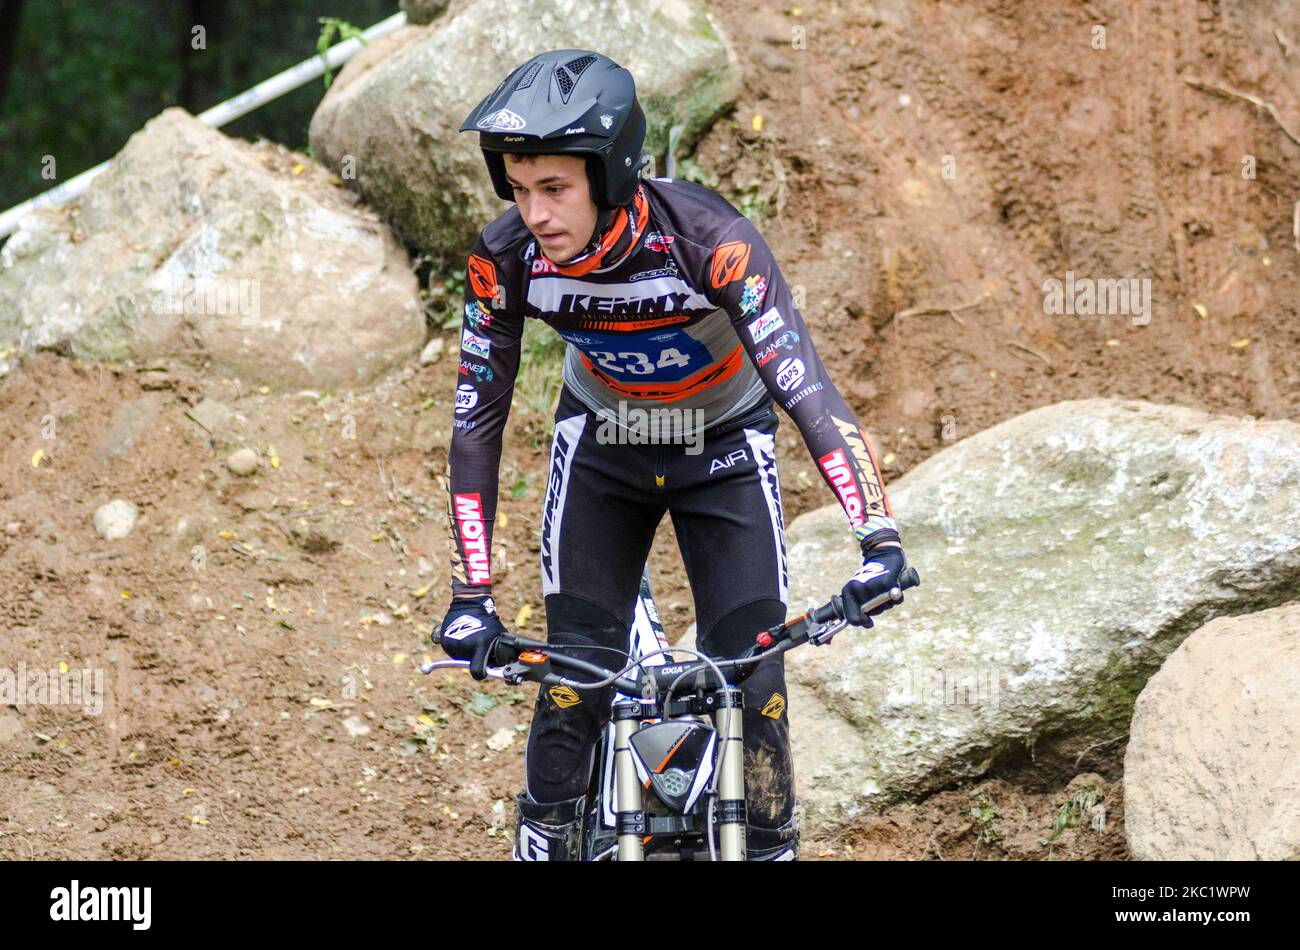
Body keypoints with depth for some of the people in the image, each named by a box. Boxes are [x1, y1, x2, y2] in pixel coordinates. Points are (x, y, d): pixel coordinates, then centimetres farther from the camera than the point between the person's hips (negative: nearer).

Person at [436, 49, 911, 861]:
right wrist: (470, 596, -22)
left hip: (725, 444, -2)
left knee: (753, 681, -11)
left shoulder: (708, 238, -35)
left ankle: (771, 846, 9)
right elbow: (478, 420, -17)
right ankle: (544, 843, 6)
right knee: (575, 673, -11)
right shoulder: (505, 259, -25)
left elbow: (807, 387, -40)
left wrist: (880, 539, -52)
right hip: (601, 445, 2)